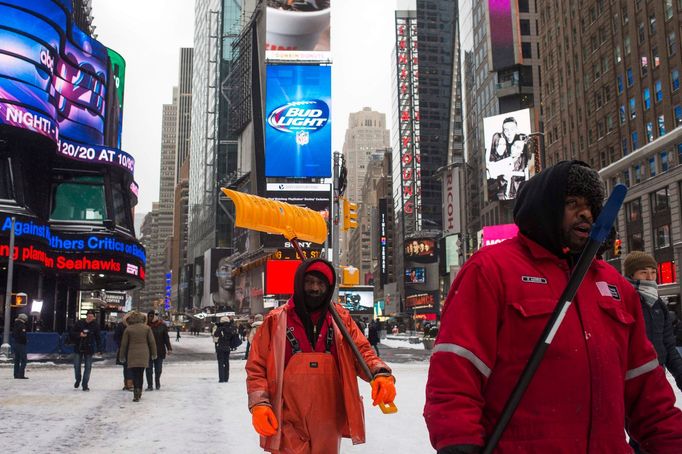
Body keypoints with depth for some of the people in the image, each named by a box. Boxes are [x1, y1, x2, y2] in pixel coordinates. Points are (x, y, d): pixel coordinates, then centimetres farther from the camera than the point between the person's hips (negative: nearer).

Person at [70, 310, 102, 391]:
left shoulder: (95, 325, -3)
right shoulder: (79, 323, -6)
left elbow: (98, 338, 0)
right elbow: (72, 332, 1)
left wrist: (99, 349, -6)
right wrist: (79, 334, -19)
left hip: (89, 349, 0)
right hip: (78, 348, 0)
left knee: (88, 367, 0)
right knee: (77, 365, 7)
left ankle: (85, 385, 9)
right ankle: (78, 380, 34)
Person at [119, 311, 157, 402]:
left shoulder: (128, 329, -2)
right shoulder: (147, 328, 2)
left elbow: (124, 344, 2)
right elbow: (152, 342, 3)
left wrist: (122, 356, 11)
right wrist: (154, 354, 13)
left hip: (132, 355, -2)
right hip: (144, 354, 2)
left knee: (134, 374, 0)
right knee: (140, 374, 15)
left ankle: (136, 393, -16)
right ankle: (139, 393, 22)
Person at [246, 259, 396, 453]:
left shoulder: (340, 318, 3)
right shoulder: (276, 320, -2)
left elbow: (361, 350, 2)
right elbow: (257, 367, 0)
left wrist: (381, 374, -18)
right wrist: (259, 404, -13)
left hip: (328, 422, 3)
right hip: (289, 423, -2)